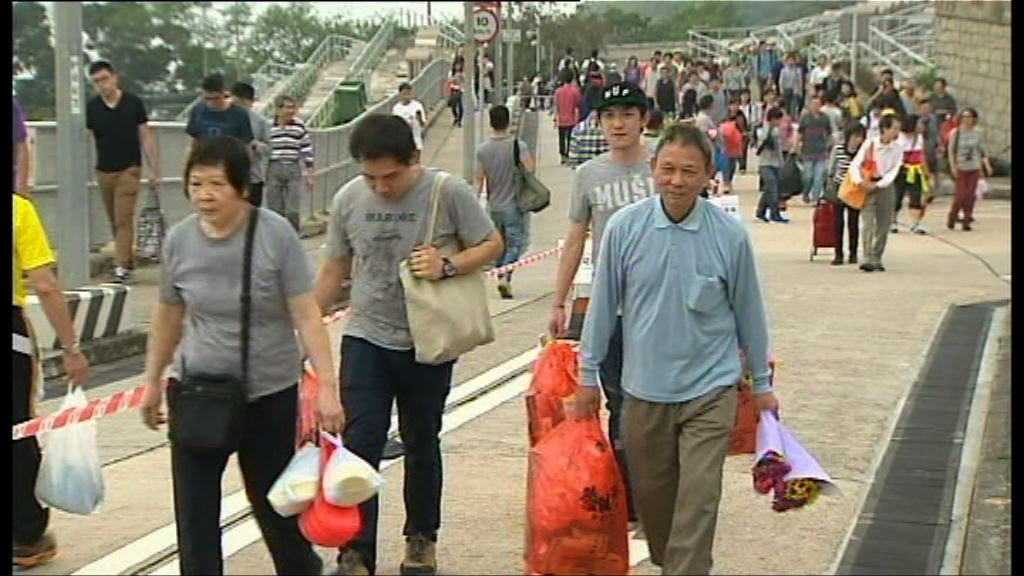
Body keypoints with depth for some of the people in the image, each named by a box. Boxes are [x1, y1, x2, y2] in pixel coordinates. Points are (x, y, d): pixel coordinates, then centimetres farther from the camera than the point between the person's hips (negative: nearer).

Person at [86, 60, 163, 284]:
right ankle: (129, 262, 21)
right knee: (115, 222, 9)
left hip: (129, 169, -3)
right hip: (104, 171, 3)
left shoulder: (133, 103, -4)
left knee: (124, 220, -10)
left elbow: (146, 139, 0)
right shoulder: (91, 107, 0)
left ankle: (122, 267, -10)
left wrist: (154, 171, -2)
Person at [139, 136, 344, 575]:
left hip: (269, 394, -2)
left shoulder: (276, 235, -15)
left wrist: (326, 386, -19)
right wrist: (153, 382, 17)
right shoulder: (179, 239, -5)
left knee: (271, 500, 15)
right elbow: (168, 315, 9)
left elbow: (306, 315, -14)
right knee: (194, 508, 1)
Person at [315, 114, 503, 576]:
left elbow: (492, 244, -4)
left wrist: (448, 268, -22)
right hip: (366, 339, 1)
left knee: (421, 444, 15)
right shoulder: (348, 199, -4)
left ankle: (422, 538, 33)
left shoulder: (449, 193, -13)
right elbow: (335, 269, 7)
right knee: (359, 445, -7)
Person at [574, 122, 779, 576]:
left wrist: (762, 384, 10)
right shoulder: (625, 227, -8)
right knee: (651, 495, 16)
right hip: (644, 389, 2)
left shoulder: (730, 235, -9)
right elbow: (604, 304, 2)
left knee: (698, 501, -6)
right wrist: (588, 374, 7)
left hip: (709, 390, -2)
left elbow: (748, 312, 3)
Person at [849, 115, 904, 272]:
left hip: (885, 186, 3)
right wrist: (861, 182, -23)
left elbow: (894, 171, -4)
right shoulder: (869, 145, -8)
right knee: (867, 222, -12)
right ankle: (868, 259, -16)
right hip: (868, 187, -3)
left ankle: (877, 259, 18)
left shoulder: (897, 148, -1)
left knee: (883, 225, 6)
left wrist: (878, 185, -16)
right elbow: (855, 165, -8)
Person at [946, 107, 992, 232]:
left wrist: (987, 165, 2)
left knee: (970, 195, 0)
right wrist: (953, 166, -12)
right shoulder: (955, 133, -4)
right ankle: (952, 217, 13)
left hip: (974, 168, 3)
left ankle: (966, 221, 6)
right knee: (961, 195, -8)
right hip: (960, 168, -3)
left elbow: (981, 151, 11)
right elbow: (951, 151, -3)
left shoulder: (977, 133, 5)